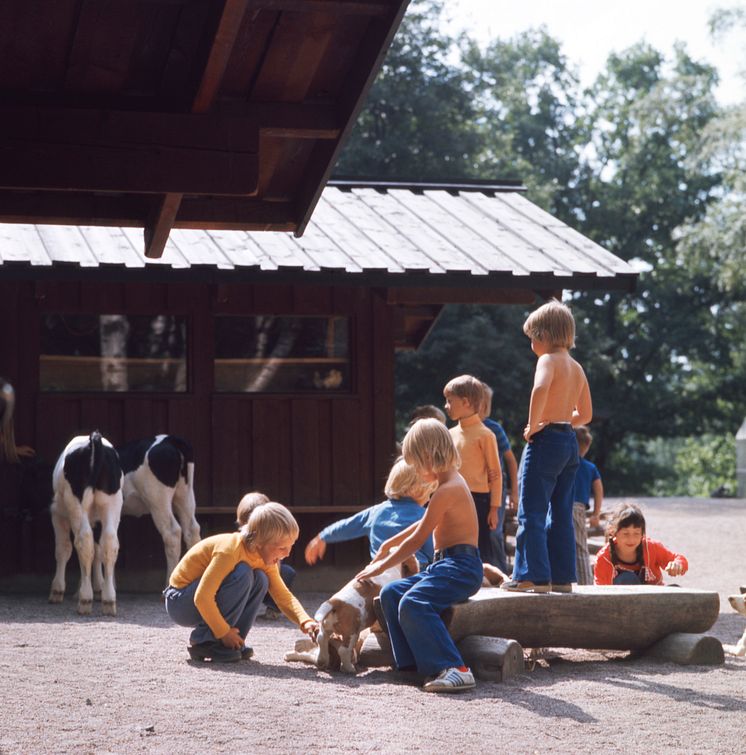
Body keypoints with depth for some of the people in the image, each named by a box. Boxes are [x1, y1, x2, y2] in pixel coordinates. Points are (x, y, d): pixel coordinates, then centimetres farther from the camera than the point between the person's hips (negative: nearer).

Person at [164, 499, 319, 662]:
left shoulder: (265, 558, -2)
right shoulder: (230, 550, -29)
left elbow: (284, 597, 1)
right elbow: (202, 598, -31)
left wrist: (305, 622, -17)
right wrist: (223, 632, -24)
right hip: (179, 601, -8)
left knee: (260, 580, -9)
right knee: (242, 575, -28)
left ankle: (233, 642, -5)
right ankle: (204, 642, -21)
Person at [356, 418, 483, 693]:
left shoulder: (447, 490, -15)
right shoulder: (451, 483, 18)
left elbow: (417, 540, -13)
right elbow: (422, 525, 32)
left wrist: (381, 566, -3)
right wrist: (389, 544, 38)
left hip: (460, 567, -11)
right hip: (445, 564, 11)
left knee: (413, 604, -29)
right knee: (391, 593, 4)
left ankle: (455, 669, -33)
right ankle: (413, 662, -3)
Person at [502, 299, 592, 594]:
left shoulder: (548, 360, -10)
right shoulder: (577, 367, 14)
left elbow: (540, 388, -32)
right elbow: (585, 414, 21)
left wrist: (533, 425, -23)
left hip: (545, 440, -8)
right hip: (569, 442, 8)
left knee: (531, 512, -3)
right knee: (561, 514, 12)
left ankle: (533, 577, -5)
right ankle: (562, 577, 13)